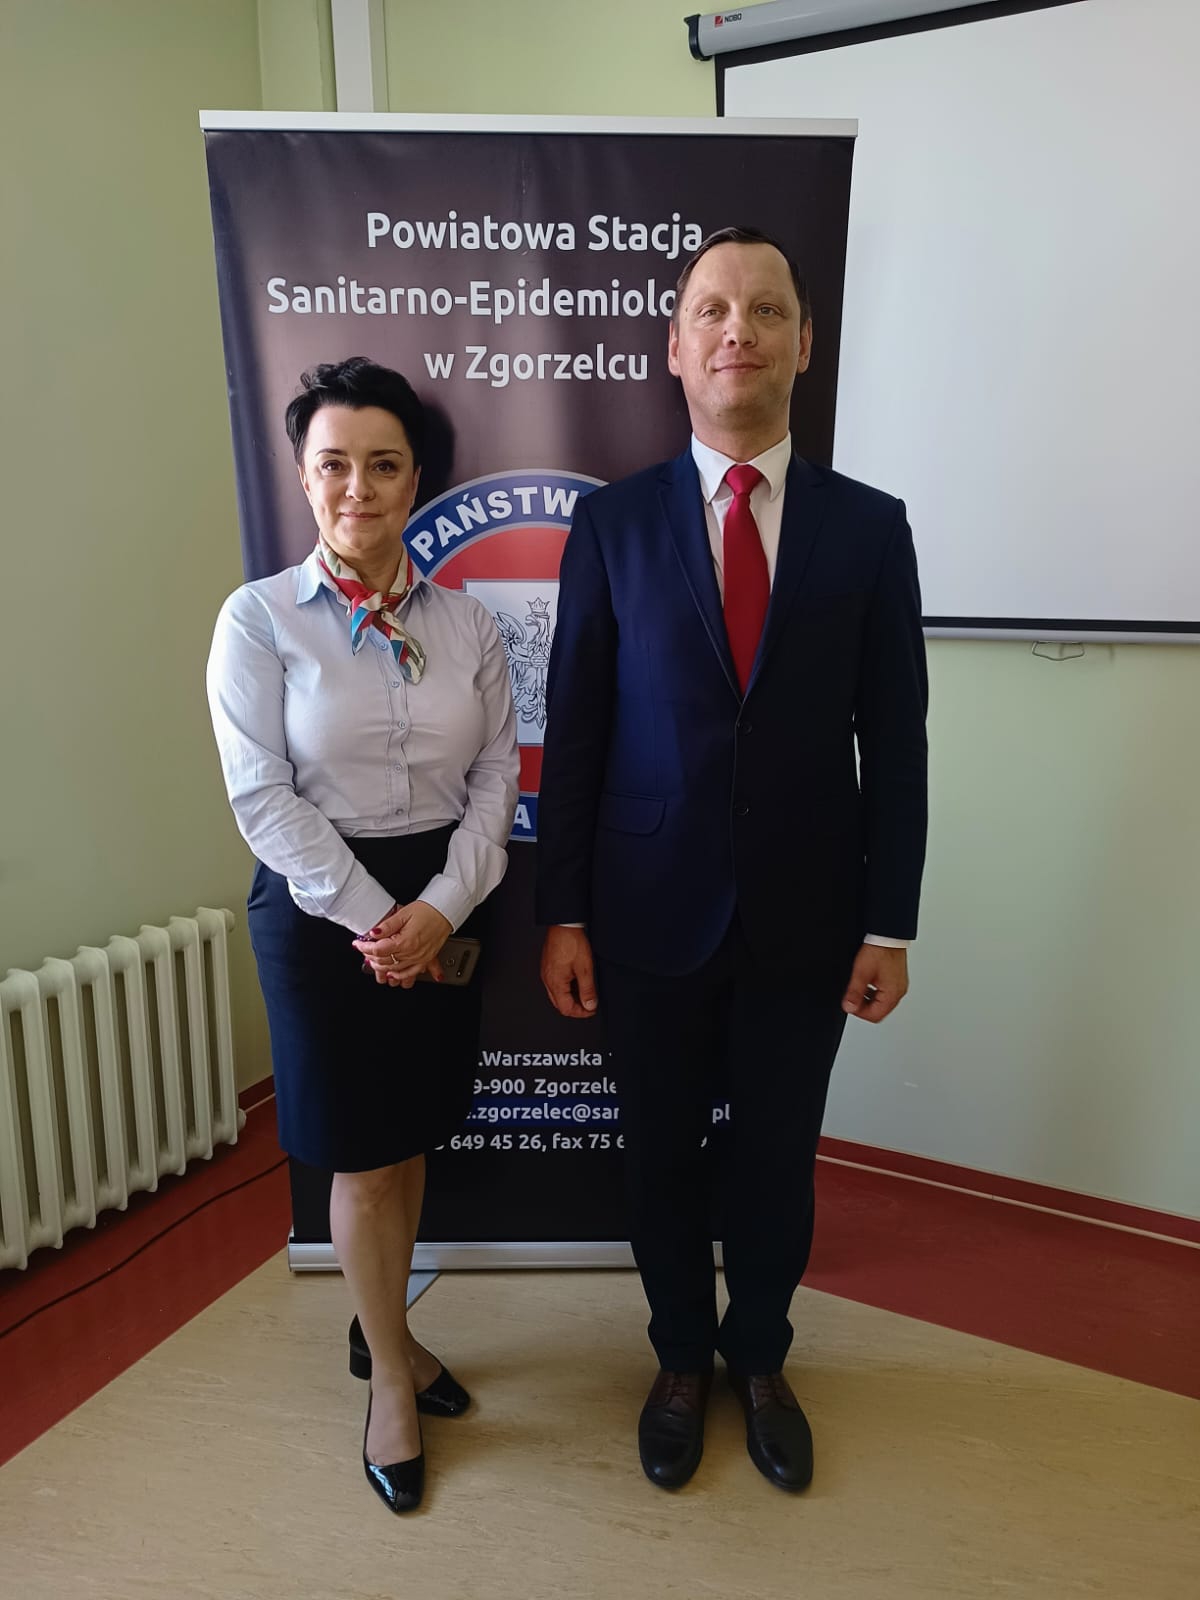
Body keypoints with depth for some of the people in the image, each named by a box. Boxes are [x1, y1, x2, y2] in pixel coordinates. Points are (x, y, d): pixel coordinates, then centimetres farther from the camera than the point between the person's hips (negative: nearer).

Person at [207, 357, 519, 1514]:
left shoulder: (465, 622, 1)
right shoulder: (259, 618, -8)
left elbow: (496, 778, -1)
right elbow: (263, 797, -12)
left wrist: (440, 909, -13)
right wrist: (373, 917, -15)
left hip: (443, 906, 3)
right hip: (320, 905, -3)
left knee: (411, 1138, 17)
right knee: (361, 1155, 10)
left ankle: (379, 1328, 42)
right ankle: (390, 1374, 33)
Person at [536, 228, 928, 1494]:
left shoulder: (869, 526, -1)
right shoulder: (612, 523, -3)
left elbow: (894, 739, 0)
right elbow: (574, 731, -2)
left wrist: (890, 925, -1)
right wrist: (562, 915, -3)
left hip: (804, 920, 1)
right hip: (653, 917, 0)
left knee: (776, 1157, 17)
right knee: (662, 1154, 16)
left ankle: (760, 1360, 44)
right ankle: (681, 1361, 42)